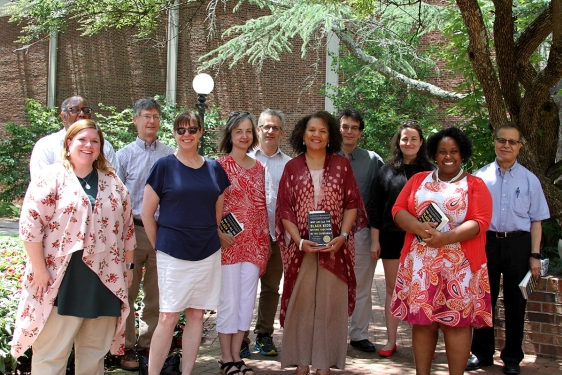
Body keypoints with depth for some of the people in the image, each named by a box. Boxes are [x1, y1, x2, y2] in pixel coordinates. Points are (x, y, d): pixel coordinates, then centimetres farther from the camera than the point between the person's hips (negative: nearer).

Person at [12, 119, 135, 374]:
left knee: (95, 352, 13)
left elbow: (127, 226, 15)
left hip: (105, 281, 5)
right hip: (62, 281, -4)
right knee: (51, 353, 1)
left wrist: (128, 266, 12)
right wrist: (40, 270, -13)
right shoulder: (50, 178, -4)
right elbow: (30, 225, -10)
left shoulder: (113, 181, 11)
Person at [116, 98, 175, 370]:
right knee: (127, 292, 3)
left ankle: (148, 343, 22)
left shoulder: (171, 155, 5)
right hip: (133, 230, -1)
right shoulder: (124, 155, 4)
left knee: (155, 294, 10)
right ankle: (126, 347, 12)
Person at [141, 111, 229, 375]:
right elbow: (147, 213, -1)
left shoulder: (214, 169, 7)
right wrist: (160, 246, 2)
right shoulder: (164, 166, -4)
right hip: (173, 254, -4)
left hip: (208, 254, 4)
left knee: (196, 315, 8)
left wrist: (208, 240, 12)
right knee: (168, 318, -4)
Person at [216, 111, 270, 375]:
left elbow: (262, 206, 14)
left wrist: (265, 241, 11)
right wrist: (219, 233, -16)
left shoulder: (258, 167, 12)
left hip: (255, 242, 5)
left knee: (248, 299, 8)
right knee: (229, 300, -1)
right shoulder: (220, 165, -5)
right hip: (229, 242, -5)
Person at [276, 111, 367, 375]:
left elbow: (352, 204, 4)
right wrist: (300, 241, -11)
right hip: (300, 248, 0)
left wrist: (343, 236, -10)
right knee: (301, 303, 3)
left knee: (330, 303, 2)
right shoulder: (292, 167, 6)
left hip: (335, 248, 0)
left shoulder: (342, 165, 6)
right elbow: (284, 209, 2)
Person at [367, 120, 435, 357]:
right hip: (391, 237, 2)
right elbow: (375, 207, 5)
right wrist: (375, 240, 1)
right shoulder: (387, 171, 5)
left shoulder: (429, 172, 2)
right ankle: (391, 341, 15)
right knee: (392, 289, 8)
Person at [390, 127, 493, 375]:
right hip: (420, 265, 3)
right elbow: (398, 209, 5)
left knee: (456, 322, -2)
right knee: (421, 320, 4)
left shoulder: (475, 185, 5)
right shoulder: (418, 180, 14)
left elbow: (480, 222, -7)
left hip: (458, 266, -2)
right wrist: (419, 228, -16)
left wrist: (446, 237, -21)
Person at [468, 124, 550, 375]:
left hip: (518, 244, 0)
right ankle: (482, 354, 22)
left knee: (515, 304, 9)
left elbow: (536, 220, 3)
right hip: (486, 242, 0)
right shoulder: (480, 177, 2)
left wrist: (534, 255, -3)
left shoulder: (529, 180, 4)